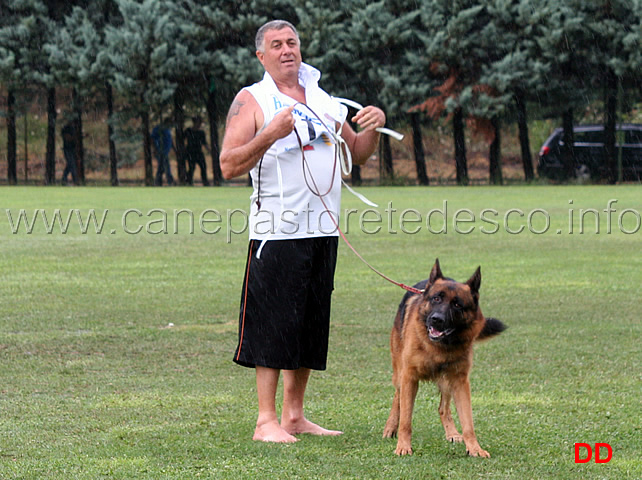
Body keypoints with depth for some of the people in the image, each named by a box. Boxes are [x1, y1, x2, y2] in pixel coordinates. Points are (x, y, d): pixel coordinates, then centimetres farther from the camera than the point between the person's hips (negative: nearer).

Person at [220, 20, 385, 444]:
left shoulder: (321, 99, 19)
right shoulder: (251, 101, 0)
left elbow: (358, 153, 24)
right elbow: (229, 166, -9)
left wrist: (374, 128, 3)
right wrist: (270, 134, -22)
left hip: (324, 230, 6)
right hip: (277, 231, -6)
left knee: (310, 326, 9)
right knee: (273, 326, -7)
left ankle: (295, 416, 17)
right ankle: (267, 421, -3)